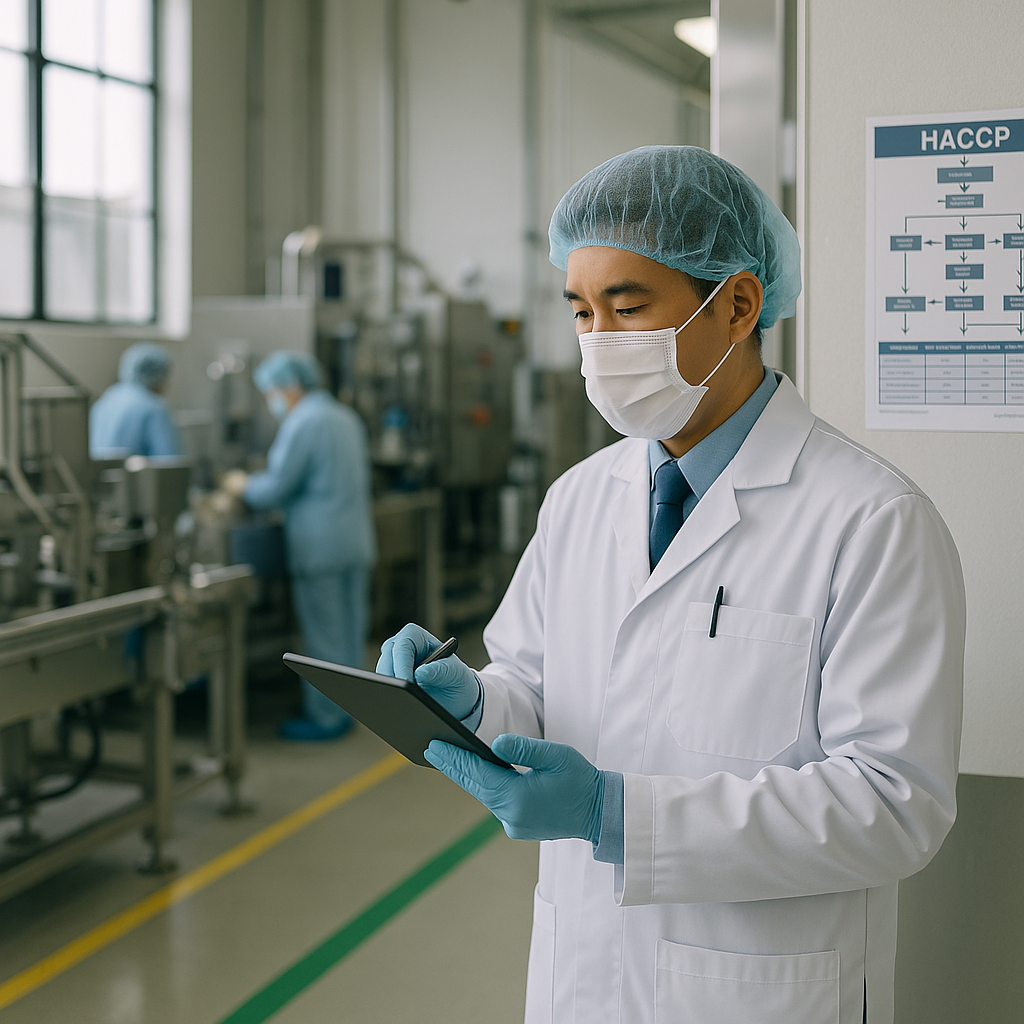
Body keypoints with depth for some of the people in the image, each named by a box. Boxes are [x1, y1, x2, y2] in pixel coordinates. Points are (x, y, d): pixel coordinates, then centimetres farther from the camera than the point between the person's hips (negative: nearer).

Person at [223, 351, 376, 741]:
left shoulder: (302, 423, -14)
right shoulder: (345, 417, 14)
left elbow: (276, 489, -15)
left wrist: (243, 486, 6)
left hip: (320, 546, -9)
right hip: (356, 540, 9)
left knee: (324, 633, -1)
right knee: (349, 631, 14)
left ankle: (325, 718, 6)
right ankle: (344, 705, 23)